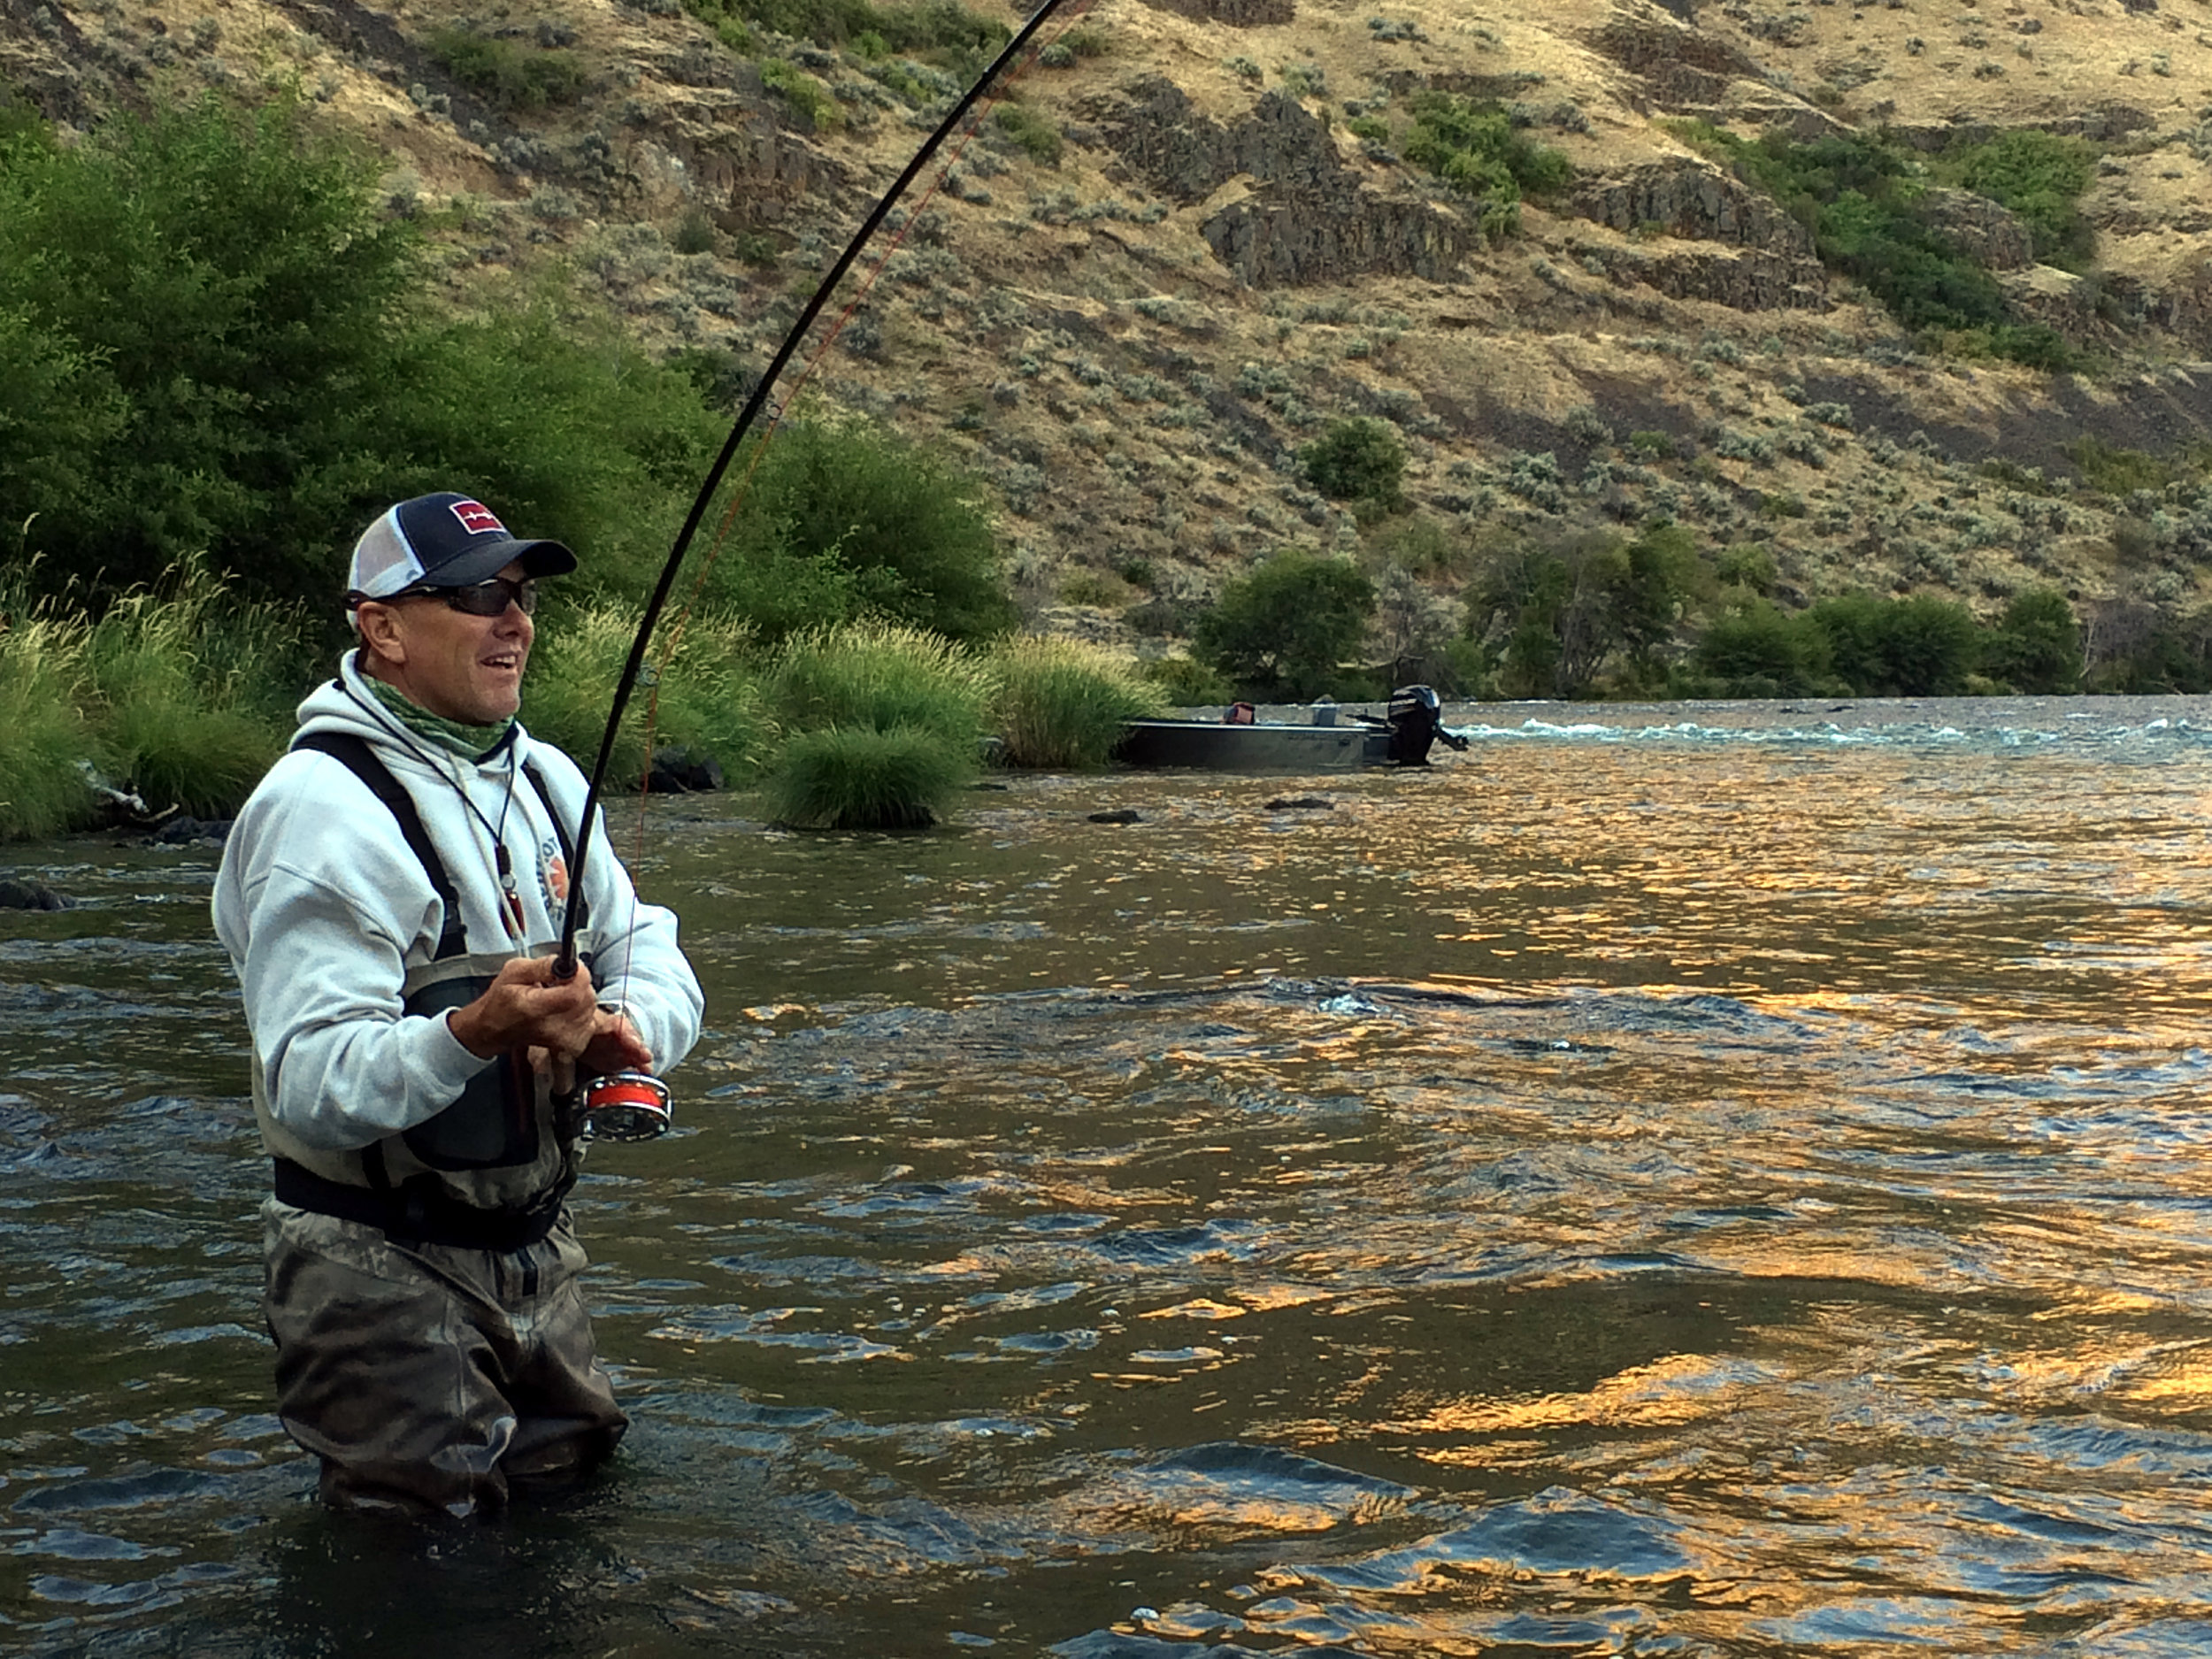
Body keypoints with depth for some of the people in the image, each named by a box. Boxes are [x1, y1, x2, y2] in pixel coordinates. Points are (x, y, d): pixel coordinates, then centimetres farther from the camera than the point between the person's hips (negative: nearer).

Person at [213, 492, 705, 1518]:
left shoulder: (543, 779, 9)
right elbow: (310, 1086, -26)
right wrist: (475, 1032, -42)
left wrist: (627, 1025, -15)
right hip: (383, 1270, -8)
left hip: (534, 1247, 8)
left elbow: (655, 958, 8)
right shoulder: (322, 807, -19)